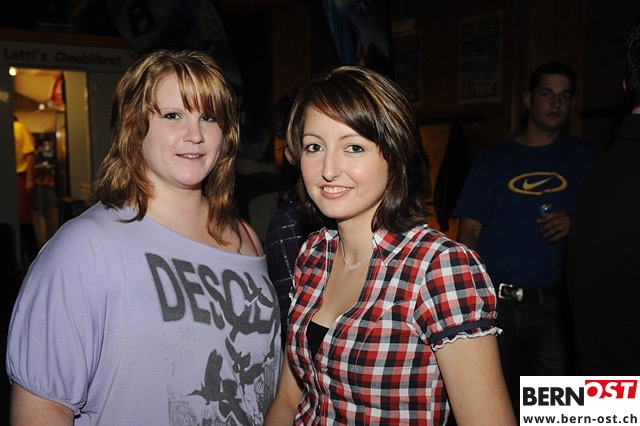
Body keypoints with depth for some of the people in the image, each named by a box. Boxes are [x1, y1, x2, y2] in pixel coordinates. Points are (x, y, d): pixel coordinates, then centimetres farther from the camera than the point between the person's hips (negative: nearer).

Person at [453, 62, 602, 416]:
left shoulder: (585, 158, 8)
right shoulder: (493, 159, 6)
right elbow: (469, 231, 2)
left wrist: (575, 224, -11)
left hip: (549, 307, 0)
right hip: (492, 303, 0)